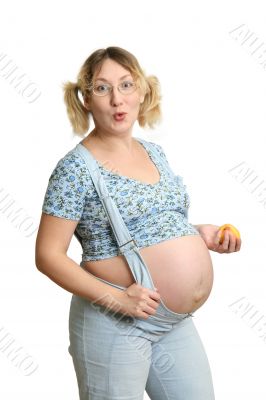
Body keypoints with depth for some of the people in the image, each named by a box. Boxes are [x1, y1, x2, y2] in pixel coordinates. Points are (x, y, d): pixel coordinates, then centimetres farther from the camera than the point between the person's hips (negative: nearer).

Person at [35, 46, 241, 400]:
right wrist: (116, 298, -23)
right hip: (116, 324, -6)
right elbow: (48, 255, -14)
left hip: (177, 322, 7)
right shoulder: (77, 167, -13)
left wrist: (200, 233, 3)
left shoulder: (155, 152, 8)